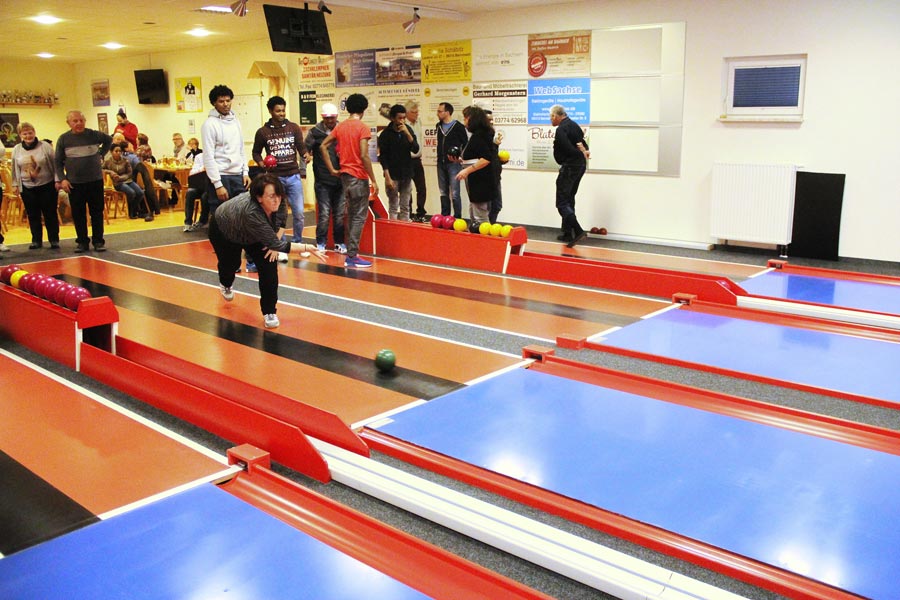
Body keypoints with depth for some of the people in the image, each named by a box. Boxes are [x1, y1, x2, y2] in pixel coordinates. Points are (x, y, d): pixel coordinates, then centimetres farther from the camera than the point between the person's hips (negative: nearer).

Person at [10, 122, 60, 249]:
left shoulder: (45, 146, -5)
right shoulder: (16, 150, 4)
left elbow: (55, 165, -3)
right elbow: (15, 169, 13)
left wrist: (57, 180, -7)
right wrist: (15, 184, 12)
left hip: (47, 186, -3)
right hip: (27, 188, 3)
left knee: (50, 215, 2)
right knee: (33, 216, 7)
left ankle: (54, 240, 11)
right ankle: (36, 240, 17)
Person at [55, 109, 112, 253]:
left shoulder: (94, 135, -1)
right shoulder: (63, 139, -1)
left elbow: (109, 140, 20)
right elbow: (58, 162, 4)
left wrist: (100, 153, 10)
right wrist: (62, 179, -5)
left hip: (95, 181, 0)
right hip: (74, 183, 0)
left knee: (97, 213, 4)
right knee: (78, 214, 5)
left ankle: (98, 241, 12)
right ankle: (82, 241, 15)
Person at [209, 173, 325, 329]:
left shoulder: (276, 202, -32)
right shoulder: (250, 213, -47)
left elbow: (282, 217, -6)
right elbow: (278, 245, -43)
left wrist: (275, 243, -15)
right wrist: (307, 248, -46)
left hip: (252, 234, 4)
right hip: (222, 230, -4)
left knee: (269, 263, -15)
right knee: (231, 264, 17)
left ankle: (269, 312, -6)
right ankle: (225, 284, 56)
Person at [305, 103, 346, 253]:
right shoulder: (315, 132, 1)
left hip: (341, 180, 2)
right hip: (323, 181, -2)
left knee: (340, 214, 8)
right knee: (324, 214, 0)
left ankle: (339, 243, 20)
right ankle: (320, 244, 12)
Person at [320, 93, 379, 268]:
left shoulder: (340, 126, 9)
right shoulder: (362, 127, -11)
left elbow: (323, 146, 8)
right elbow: (364, 156, -19)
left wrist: (332, 169, 10)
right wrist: (373, 180, -15)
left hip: (345, 175, 7)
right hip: (359, 176, -7)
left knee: (352, 215, 16)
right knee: (359, 216, -2)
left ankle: (352, 252, 19)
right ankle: (352, 256, -4)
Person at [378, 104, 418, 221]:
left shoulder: (408, 130, 5)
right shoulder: (386, 134, -7)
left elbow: (416, 149, -5)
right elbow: (382, 157, -8)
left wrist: (407, 133, -18)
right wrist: (387, 177, -14)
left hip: (407, 175, 4)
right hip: (393, 175, -4)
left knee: (405, 207, 8)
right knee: (393, 207, -1)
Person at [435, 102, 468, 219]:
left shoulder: (458, 126, -7)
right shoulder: (438, 126, 11)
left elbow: (465, 143, -2)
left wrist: (460, 156, -15)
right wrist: (440, 158, 12)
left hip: (453, 163, -6)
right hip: (441, 163, 6)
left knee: (454, 193, -8)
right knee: (443, 192, 11)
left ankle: (457, 217, -2)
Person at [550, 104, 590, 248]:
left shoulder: (561, 130, -18)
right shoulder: (574, 125, 14)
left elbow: (568, 148, -24)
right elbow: (582, 140, 14)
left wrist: (582, 153, -7)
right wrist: (585, 150, -7)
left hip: (569, 167, -10)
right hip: (580, 166, 10)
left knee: (562, 203, -8)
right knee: (569, 200, 17)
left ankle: (578, 231, -20)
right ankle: (568, 233, 21)